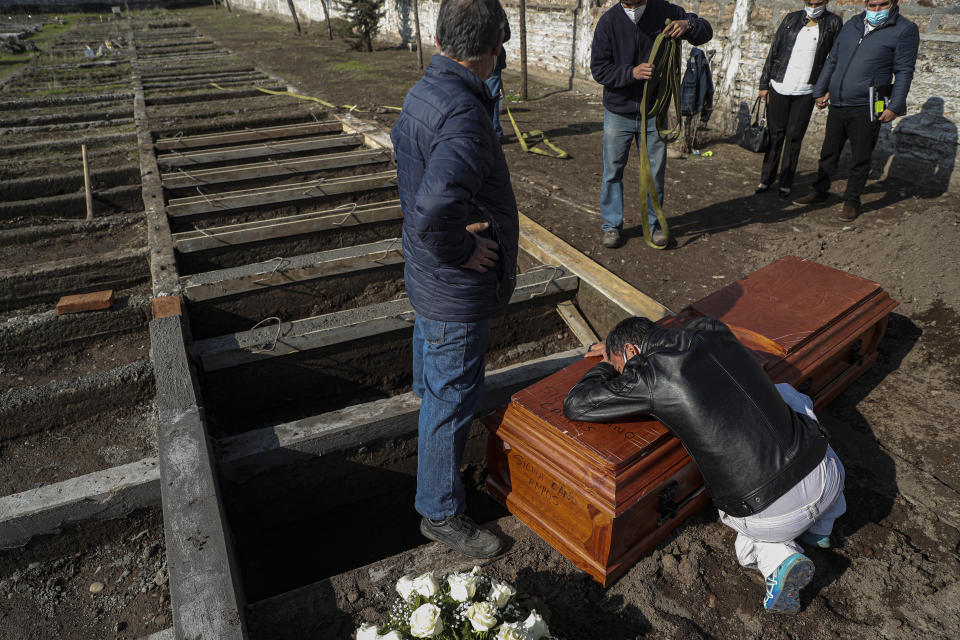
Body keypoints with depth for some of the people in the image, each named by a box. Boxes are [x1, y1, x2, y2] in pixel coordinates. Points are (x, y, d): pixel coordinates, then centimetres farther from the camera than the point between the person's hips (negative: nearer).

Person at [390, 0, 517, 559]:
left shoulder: (424, 92, 3)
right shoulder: (464, 114, -29)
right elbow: (436, 209, -45)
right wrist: (460, 251, -23)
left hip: (432, 283, 10)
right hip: (457, 293, -10)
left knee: (437, 391, 26)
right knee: (452, 401, 6)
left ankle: (442, 477, 49)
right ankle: (441, 513, 25)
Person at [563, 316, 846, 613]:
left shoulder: (650, 377, -9)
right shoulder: (712, 330, 7)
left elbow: (575, 405, -1)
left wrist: (605, 366, 18)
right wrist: (619, 343, 36)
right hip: (827, 482, 4)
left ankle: (778, 558, 5)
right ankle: (818, 526, 34)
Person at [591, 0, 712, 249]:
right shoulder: (608, 21, -8)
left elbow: (706, 31, 5)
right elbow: (598, 68, -11)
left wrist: (688, 25, -18)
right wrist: (632, 72, -27)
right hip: (619, 112, -1)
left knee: (655, 171, 9)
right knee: (613, 171, 5)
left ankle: (653, 223, 24)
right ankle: (612, 224, 19)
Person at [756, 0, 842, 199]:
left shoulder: (833, 23, 3)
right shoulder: (791, 18, 6)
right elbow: (774, 51, 9)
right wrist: (764, 83, 7)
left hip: (805, 92, -1)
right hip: (779, 87, 1)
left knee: (794, 137, 2)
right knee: (774, 134, 5)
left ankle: (786, 183, 13)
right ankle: (766, 179, 17)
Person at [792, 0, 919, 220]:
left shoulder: (904, 30, -3)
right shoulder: (851, 25, 12)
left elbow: (904, 72, -5)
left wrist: (895, 106, -12)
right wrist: (820, 91, 16)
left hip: (865, 109, -5)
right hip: (837, 105, 5)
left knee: (860, 158, 3)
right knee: (828, 153, 14)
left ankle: (851, 201, 15)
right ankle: (820, 192, 28)